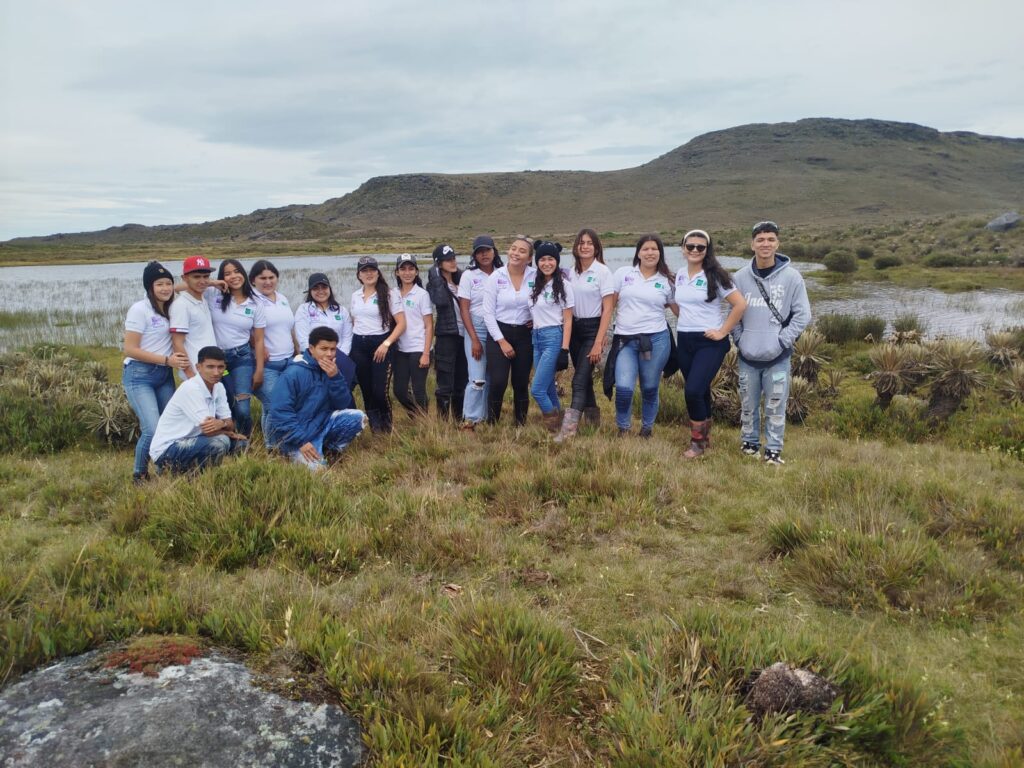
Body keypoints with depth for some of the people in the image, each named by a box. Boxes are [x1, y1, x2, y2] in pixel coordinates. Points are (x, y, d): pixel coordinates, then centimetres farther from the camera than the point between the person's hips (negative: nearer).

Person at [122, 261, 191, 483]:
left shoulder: (171, 307, 7)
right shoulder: (140, 309, -10)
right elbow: (130, 349, -11)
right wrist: (167, 360, -15)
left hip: (164, 375, 7)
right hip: (139, 375, -6)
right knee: (152, 430, -16)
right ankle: (139, 475, 7)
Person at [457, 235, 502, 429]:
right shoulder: (469, 276, 0)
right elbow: (464, 309, -3)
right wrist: (474, 339, -9)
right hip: (476, 328, -3)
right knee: (477, 379, -10)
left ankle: (486, 418, 18)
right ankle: (469, 420, 0)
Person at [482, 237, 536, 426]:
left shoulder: (535, 276, -3)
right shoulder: (496, 277, -6)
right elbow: (488, 313, -6)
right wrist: (501, 341, -9)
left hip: (524, 334, 2)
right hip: (499, 333, -2)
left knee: (521, 383, 7)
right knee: (498, 382, -12)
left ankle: (521, 425, 21)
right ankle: (491, 425, 4)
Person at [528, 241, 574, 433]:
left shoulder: (563, 285, -4)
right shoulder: (535, 285, 12)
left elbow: (568, 320, -7)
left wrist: (564, 349, -13)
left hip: (553, 338, -6)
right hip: (536, 338, 6)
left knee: (537, 389, -10)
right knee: (548, 389, 11)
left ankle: (555, 427, 5)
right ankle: (557, 424, 23)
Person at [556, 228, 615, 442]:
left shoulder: (603, 272, -9)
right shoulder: (572, 272, 7)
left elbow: (608, 309, -12)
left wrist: (598, 342, -17)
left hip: (593, 329, -6)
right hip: (575, 328, 6)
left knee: (580, 380, -12)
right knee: (584, 377, 14)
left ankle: (568, 430, -15)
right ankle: (593, 418, 30)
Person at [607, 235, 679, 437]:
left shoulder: (666, 281, 7)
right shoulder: (623, 273, 5)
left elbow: (679, 310, 14)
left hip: (656, 340, 1)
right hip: (625, 340, 0)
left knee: (650, 389, 7)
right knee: (623, 388, -13)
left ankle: (647, 428, 30)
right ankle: (622, 428, 11)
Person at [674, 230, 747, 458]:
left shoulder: (714, 275, -9)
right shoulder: (680, 274, 8)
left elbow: (740, 304, -13)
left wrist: (723, 332, -12)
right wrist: (686, 322, 13)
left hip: (710, 342, -5)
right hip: (684, 340, 6)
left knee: (693, 391, -15)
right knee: (699, 391, 12)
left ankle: (698, 441, 1)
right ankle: (705, 434, 27)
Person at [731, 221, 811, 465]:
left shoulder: (791, 277, -4)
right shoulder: (740, 277, 0)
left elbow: (802, 314, -2)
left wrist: (782, 341, -8)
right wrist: (740, 340, 0)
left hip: (777, 357, -2)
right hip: (748, 356, 2)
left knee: (775, 406, 3)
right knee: (748, 405, 12)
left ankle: (773, 449, 16)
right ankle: (749, 442, 28)